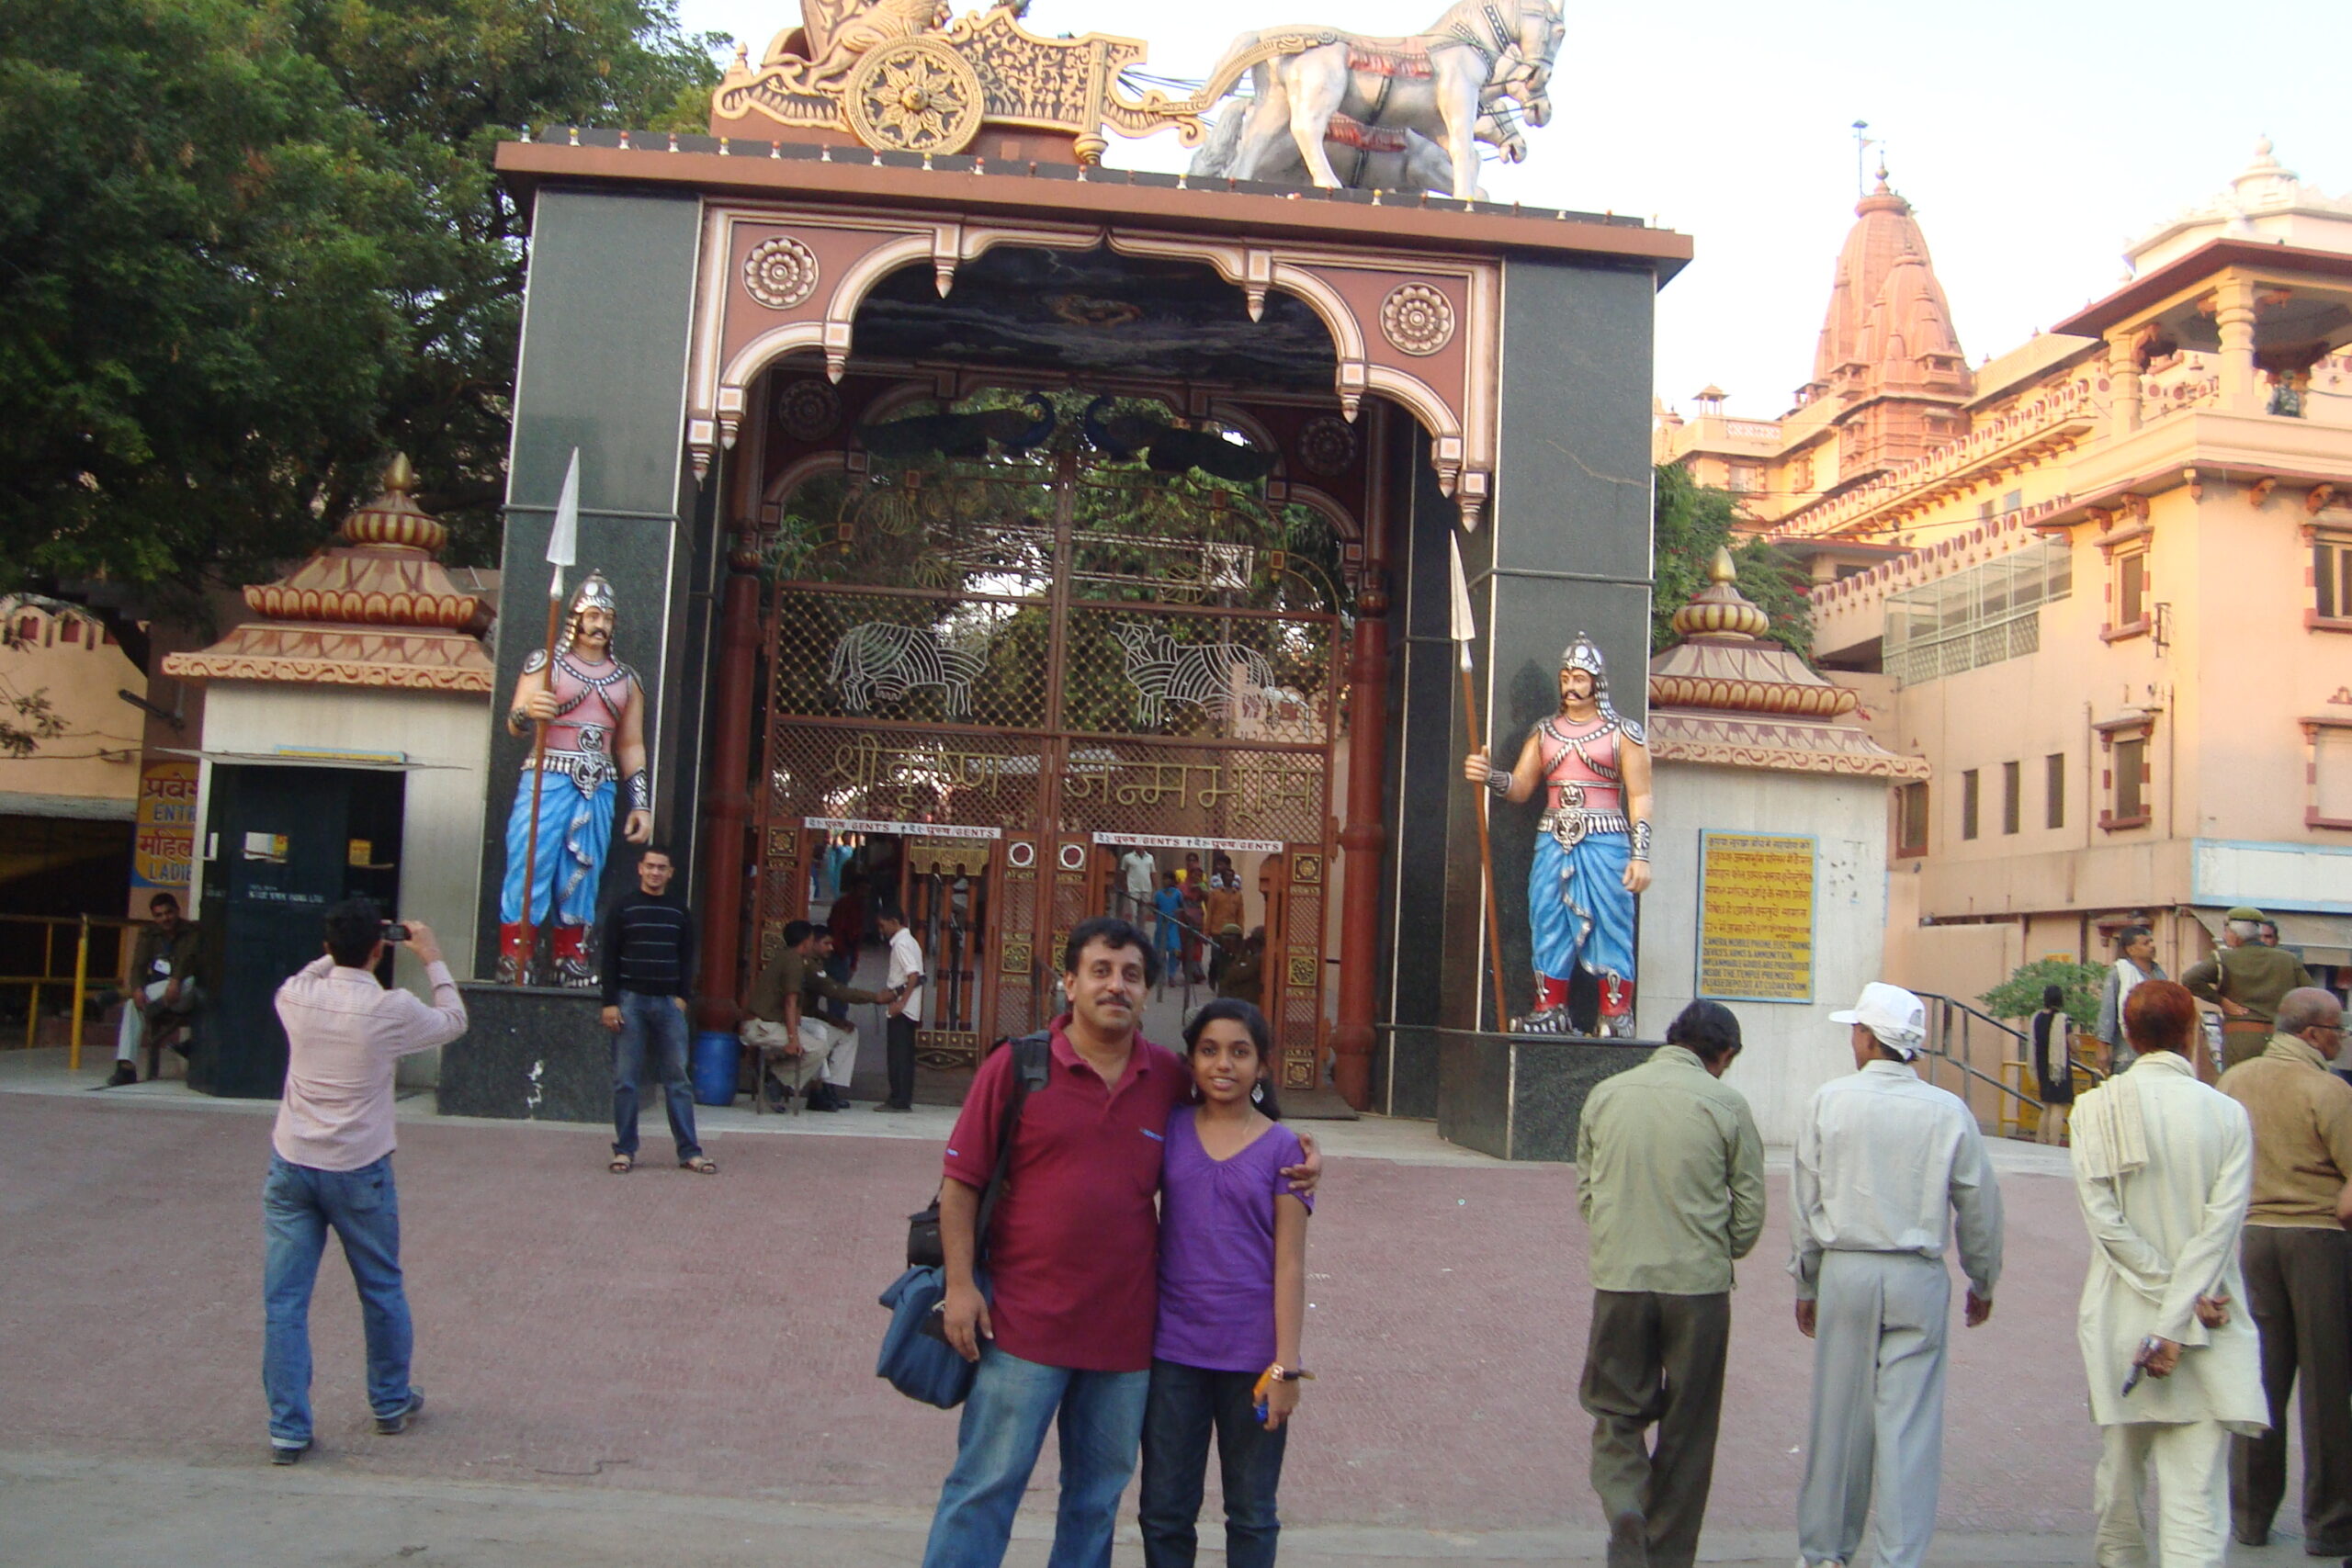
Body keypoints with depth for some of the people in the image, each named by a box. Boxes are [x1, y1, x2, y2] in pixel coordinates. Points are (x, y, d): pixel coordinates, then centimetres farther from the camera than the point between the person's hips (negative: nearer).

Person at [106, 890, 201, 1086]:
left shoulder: (191, 933, -4)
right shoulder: (149, 935, 8)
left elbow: (188, 959, -22)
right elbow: (138, 965, -5)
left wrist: (175, 981, -42)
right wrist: (137, 988, -26)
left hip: (185, 998, -3)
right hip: (157, 999, 4)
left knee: (189, 982, -37)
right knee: (133, 1003, -28)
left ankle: (121, 995, -29)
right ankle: (126, 1067, -36)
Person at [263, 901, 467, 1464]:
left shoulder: (296, 996, -5)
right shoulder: (392, 1009, -13)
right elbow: (453, 1022, 7)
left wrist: (338, 952, 24)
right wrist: (433, 959, 14)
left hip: (291, 1168, 2)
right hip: (358, 1171, -2)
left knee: (284, 1301, 6)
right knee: (382, 1292, 16)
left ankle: (288, 1429, 6)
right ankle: (392, 1404, 31)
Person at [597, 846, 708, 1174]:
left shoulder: (679, 912, 10)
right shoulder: (623, 907, 3)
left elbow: (687, 959, 12)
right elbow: (608, 957, 0)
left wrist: (682, 996, -1)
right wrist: (609, 1003, -7)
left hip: (668, 1003, 2)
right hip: (630, 1001, -2)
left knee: (678, 1079, 1)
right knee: (626, 1080, 0)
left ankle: (689, 1152, 3)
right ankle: (625, 1150, 8)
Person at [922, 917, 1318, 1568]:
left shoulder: (1170, 1077, 4)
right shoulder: (1017, 1066, -5)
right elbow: (961, 1182, -3)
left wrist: (1296, 1166, 3)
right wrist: (960, 1284, -10)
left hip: (1125, 1329, 4)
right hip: (1025, 1323, -3)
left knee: (1097, 1496, 16)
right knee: (985, 1487, 2)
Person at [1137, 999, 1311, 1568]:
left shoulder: (1281, 1147, -3)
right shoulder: (1169, 1129, 2)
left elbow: (1290, 1264, -4)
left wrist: (1285, 1365, -9)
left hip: (1252, 1357, -2)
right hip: (1173, 1349, 2)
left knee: (1252, 1517, 12)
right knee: (1164, 1511, 11)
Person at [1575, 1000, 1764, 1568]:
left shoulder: (1606, 1095, 4)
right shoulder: (1726, 1103, -4)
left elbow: (1584, 1190, 9)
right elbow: (1750, 1206, 0)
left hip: (1619, 1281, 1)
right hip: (1699, 1285, -1)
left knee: (1616, 1415, 12)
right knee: (1687, 1431, 13)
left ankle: (1624, 1510, -12)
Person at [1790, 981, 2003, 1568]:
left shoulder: (1829, 1101, -3)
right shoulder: (1949, 1111, -3)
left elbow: (1806, 1200, 1)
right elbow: (1979, 1205, 4)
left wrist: (1806, 1283, 12)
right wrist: (1983, 1281, 19)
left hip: (1845, 1271, 1)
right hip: (1919, 1279, 0)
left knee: (1838, 1415, 10)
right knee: (1910, 1422, 3)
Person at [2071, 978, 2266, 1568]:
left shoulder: (2097, 1108, -2)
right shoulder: (2227, 1114, -3)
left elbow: (2103, 1218, -9)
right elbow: (2220, 1226, -9)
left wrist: (2166, 1292, -5)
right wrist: (2176, 1324, -10)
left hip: (2121, 1316, 1)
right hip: (2207, 1327, -1)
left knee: (2119, 1476, 16)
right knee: (2197, 1497, -2)